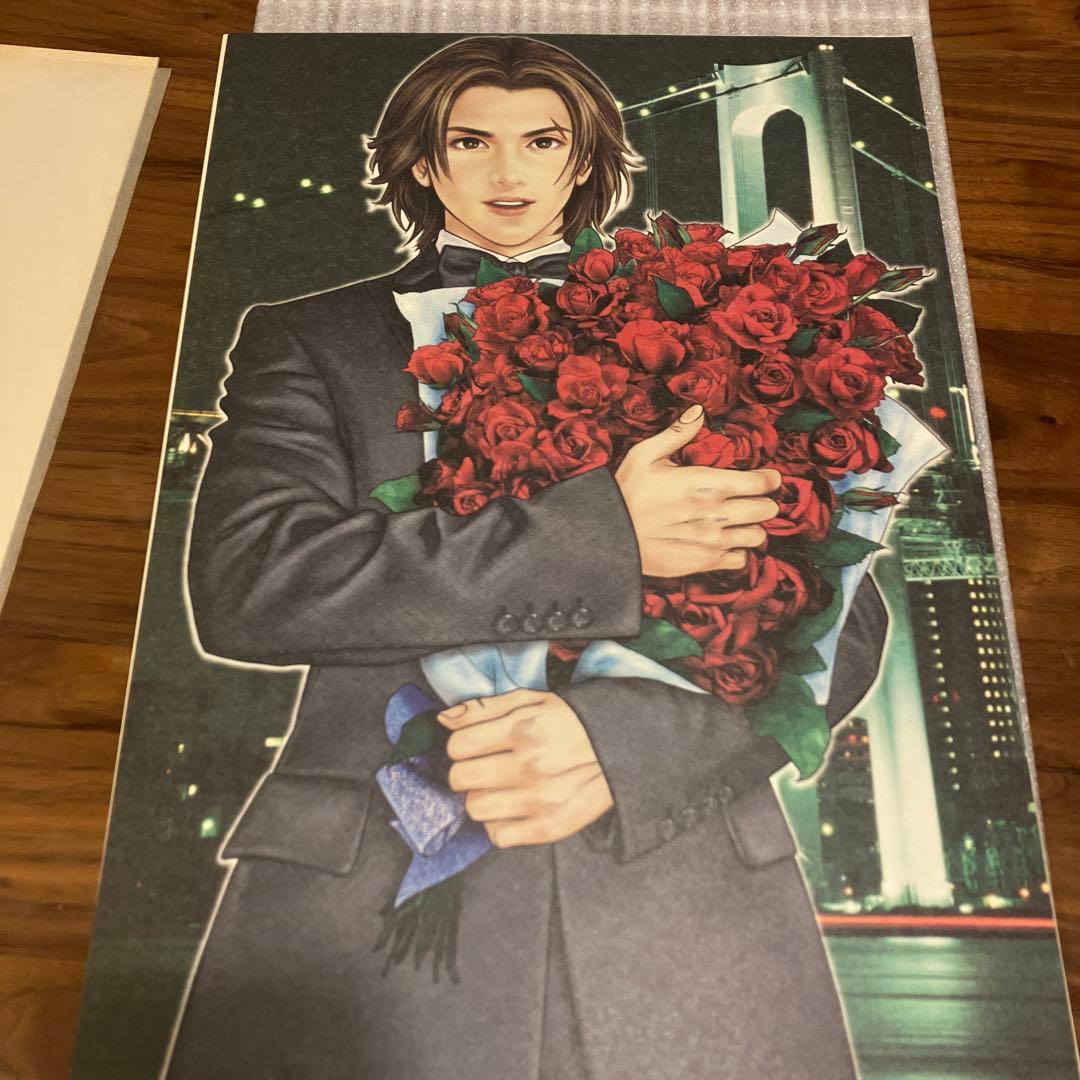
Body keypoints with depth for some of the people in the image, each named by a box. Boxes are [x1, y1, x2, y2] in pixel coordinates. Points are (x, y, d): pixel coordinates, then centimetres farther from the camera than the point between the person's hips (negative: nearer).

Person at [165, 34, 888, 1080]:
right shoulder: (308, 341, 9)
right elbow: (243, 581, -9)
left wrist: (625, 743, -15)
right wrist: (600, 535, -14)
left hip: (683, 900, 2)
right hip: (363, 900, 0)